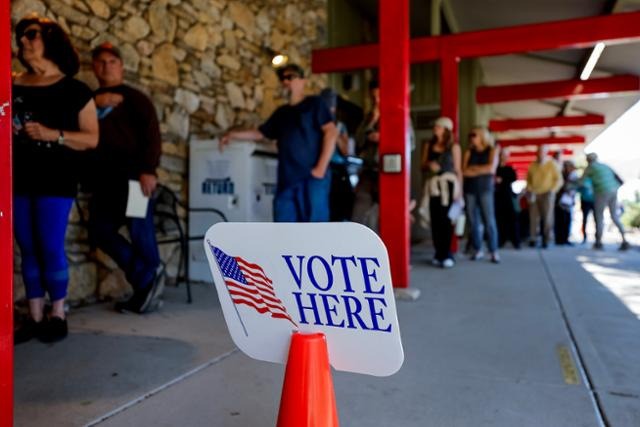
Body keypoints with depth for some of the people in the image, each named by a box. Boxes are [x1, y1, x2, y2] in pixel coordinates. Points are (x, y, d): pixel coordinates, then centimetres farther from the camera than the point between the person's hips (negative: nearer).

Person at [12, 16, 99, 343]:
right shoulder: (14, 85, 10)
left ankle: (57, 316, 12)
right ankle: (34, 318, 17)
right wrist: (9, 131, -5)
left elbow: (92, 138, -3)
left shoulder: (74, 90, 0)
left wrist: (54, 135, -16)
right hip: (19, 179, 4)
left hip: (56, 180, -4)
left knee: (51, 249, -2)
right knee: (28, 250, 8)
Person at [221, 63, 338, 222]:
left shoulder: (314, 103, 4)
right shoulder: (281, 112, 22)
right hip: (287, 179, 6)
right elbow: (260, 133, 29)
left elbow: (331, 132, -7)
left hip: (311, 177, -6)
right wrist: (233, 134, 16)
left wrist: (321, 167, -14)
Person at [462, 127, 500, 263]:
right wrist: (483, 171, -3)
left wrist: (474, 168, 0)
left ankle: (494, 251, -1)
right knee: (473, 221, 1)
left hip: (485, 189, -2)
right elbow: (464, 172, 1)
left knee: (489, 221, -7)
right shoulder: (469, 152, 11)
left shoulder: (492, 151, 6)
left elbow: (491, 168, -8)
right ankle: (478, 250, 10)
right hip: (470, 189, 3)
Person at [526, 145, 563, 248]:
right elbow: (528, 179, 20)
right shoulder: (532, 165, 9)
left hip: (547, 195, -2)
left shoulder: (552, 164, 0)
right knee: (533, 218, -2)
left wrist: (552, 191, -11)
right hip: (534, 195, 2)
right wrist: (529, 190, 4)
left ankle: (546, 240, 6)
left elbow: (559, 180, 1)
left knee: (547, 218, -2)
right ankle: (532, 239, 4)